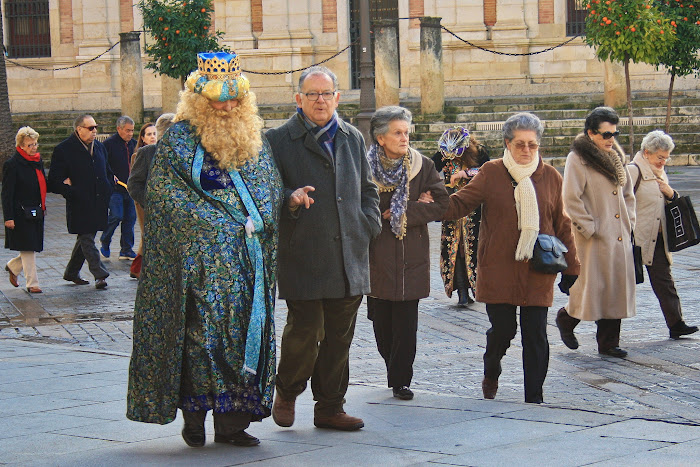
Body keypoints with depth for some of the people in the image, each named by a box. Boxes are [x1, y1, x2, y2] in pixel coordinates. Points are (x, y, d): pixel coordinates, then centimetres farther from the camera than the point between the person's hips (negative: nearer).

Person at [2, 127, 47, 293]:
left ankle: (13, 267, 36)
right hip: (21, 214, -7)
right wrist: (8, 217, -15)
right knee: (28, 249, -4)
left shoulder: (38, 161, 11)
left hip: (36, 213, 7)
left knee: (31, 248, 11)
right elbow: (7, 193, -12)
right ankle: (32, 283, 4)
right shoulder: (12, 165, -12)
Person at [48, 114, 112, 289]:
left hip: (98, 203, 7)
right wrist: (71, 193, -21)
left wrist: (107, 192, 12)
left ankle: (71, 272, 27)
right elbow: (54, 181, -9)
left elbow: (108, 172, 27)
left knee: (86, 238, 14)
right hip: (79, 206, -7)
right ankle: (99, 274, -6)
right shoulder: (63, 150, -8)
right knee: (87, 239, -7)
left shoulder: (99, 147, 14)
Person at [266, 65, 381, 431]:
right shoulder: (278, 140, 1)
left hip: (349, 257, 5)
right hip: (303, 256, -5)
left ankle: (330, 408, 18)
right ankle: (286, 392, 19)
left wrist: (367, 226, 8)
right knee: (304, 332, -7)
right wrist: (290, 198, -21)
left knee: (339, 338, 8)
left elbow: (368, 190, 23)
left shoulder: (353, 139, 16)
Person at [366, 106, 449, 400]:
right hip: (377, 256, 0)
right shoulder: (365, 167, -1)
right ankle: (395, 372, 27)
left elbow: (441, 205, -3)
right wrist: (416, 207, -7)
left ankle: (401, 379, 4)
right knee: (381, 320, 6)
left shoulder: (422, 166, 4)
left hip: (411, 257, 0)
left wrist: (400, 212, -12)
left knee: (406, 323, -3)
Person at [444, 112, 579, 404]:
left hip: (537, 273, 1)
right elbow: (460, 203, -2)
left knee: (535, 334, 0)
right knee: (502, 329, 1)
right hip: (498, 270, -1)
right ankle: (491, 373, 34)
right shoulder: (491, 173, 0)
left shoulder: (550, 177, 6)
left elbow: (562, 225, 11)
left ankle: (534, 398, 10)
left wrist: (570, 267, 11)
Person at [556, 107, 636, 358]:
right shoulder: (577, 158, -9)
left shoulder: (615, 156, 14)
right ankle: (566, 318, 24)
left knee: (617, 287, 6)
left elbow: (627, 193, 22)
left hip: (620, 237, 7)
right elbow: (571, 200, -14)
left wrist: (629, 222, 10)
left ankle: (609, 343, 13)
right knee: (592, 287, -4)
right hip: (594, 239, -7)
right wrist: (588, 228, -16)